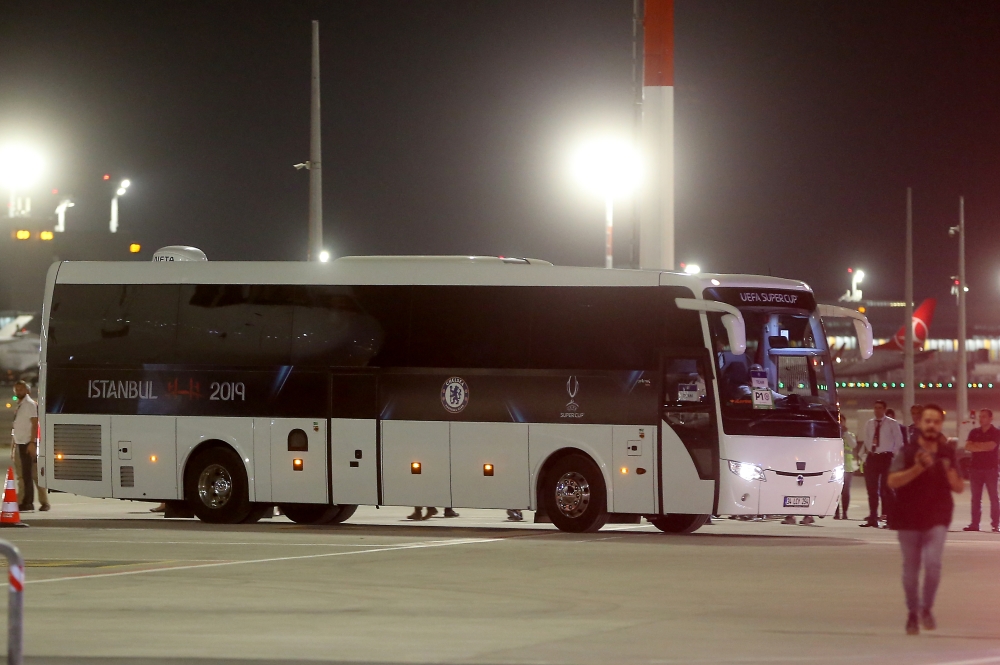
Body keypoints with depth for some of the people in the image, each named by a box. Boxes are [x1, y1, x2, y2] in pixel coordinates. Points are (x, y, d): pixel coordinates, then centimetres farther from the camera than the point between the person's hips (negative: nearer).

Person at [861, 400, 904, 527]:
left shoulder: (892, 424, 1)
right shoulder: (869, 424, 14)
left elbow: (899, 442, 1)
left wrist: (892, 454, -6)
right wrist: (866, 451, 6)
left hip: (885, 458, -5)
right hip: (871, 458, 5)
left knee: (886, 489, -6)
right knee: (872, 489, 5)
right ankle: (872, 518, 9)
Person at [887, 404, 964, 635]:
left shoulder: (948, 453, 4)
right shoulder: (906, 452, -4)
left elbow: (960, 487, 8)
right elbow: (893, 481, -16)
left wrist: (950, 474, -13)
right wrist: (918, 468, -27)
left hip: (937, 519, 0)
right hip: (908, 519, 0)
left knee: (933, 564, -16)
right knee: (911, 569, 7)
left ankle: (927, 609, 4)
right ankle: (912, 613, 25)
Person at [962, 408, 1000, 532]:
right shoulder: (974, 432, 12)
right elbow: (968, 446, -1)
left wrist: (976, 445, -6)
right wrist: (983, 447, -13)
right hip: (975, 468, 4)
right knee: (976, 498, 4)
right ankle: (974, 524, 6)